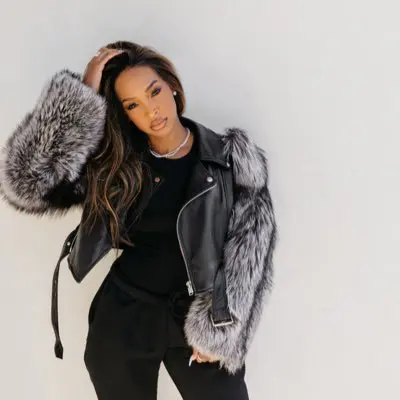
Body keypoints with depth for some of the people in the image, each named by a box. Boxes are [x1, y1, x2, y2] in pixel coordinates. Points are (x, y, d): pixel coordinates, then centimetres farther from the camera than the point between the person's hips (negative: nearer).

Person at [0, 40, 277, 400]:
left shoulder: (232, 159, -6)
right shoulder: (112, 163, -5)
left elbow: (252, 249, -6)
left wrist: (222, 330, -12)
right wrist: (82, 96, -18)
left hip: (197, 320, -1)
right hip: (122, 319, 1)